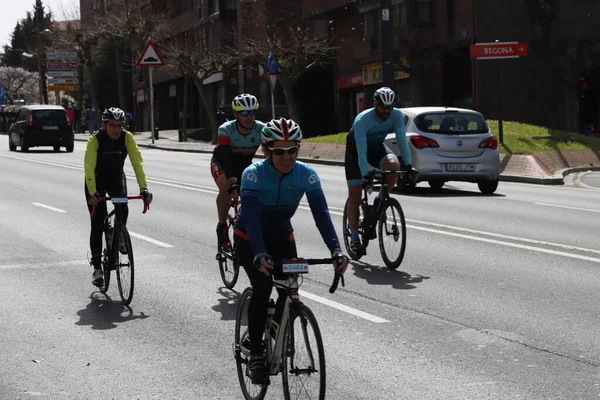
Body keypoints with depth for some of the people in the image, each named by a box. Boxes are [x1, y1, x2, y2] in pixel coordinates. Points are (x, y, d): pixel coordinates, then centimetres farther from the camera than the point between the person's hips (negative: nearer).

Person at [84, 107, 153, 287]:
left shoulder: (127, 137, -21)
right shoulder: (95, 139, -27)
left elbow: (137, 163, -26)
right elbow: (89, 167, -34)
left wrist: (144, 189, -37)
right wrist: (92, 193, -46)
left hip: (116, 177, 2)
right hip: (96, 180, -2)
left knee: (122, 208, -28)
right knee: (97, 223, -6)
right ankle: (97, 268, 3)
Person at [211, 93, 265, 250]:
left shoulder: (261, 129, -25)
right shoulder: (226, 129, -31)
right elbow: (225, 156, -42)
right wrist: (232, 183, -55)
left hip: (245, 164, 3)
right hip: (222, 163, -3)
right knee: (226, 188, -33)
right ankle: (222, 228, -14)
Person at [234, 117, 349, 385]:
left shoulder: (306, 174, -21)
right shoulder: (254, 174, -29)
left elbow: (321, 214, -28)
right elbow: (251, 217, -39)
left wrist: (336, 251, -43)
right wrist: (260, 255, -54)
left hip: (282, 236, 3)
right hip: (249, 238, -3)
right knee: (262, 288, -23)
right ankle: (255, 354, -9)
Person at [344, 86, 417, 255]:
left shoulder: (397, 116, -24)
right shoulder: (362, 120, -35)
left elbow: (402, 141, -27)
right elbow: (361, 152, -39)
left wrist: (409, 165, -39)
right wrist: (365, 176, -47)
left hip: (376, 147, 3)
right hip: (355, 149, -3)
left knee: (393, 165, -30)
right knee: (354, 193, -7)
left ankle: (380, 200, -6)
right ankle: (354, 238, 0)